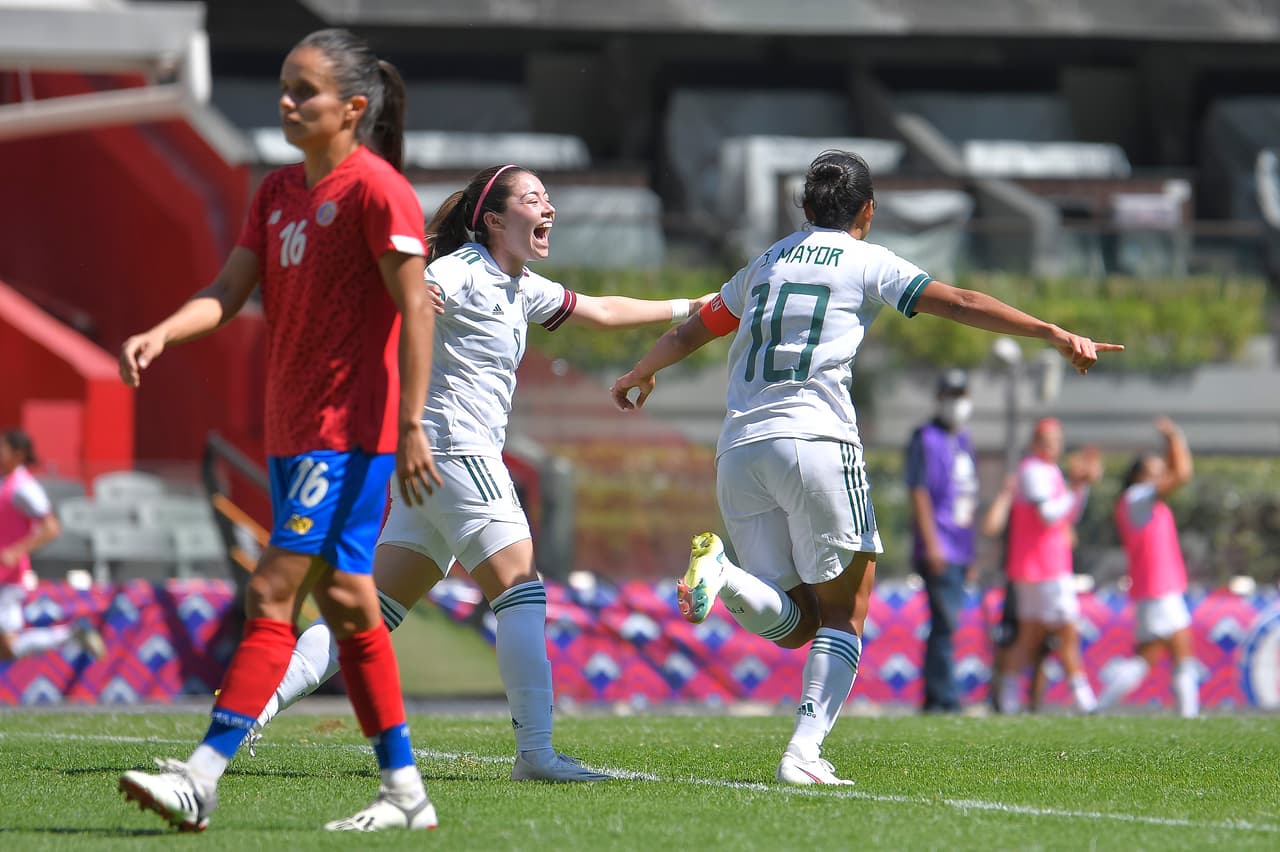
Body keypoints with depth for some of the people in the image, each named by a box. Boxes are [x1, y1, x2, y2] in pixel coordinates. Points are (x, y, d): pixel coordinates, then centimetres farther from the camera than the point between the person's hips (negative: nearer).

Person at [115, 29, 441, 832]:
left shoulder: (375, 188, -11)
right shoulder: (279, 190, 13)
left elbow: (416, 307, -14)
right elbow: (229, 291, 8)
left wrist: (411, 425, -18)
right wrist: (160, 334, -12)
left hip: (351, 430, -9)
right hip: (292, 427, 9)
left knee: (274, 593, -13)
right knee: (343, 599, 10)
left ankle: (201, 778, -17)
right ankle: (406, 792, 16)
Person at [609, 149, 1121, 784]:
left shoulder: (766, 263, 22)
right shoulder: (867, 263, 6)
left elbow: (690, 333, 32)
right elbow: (960, 304, -3)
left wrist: (638, 376, 51)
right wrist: (1057, 335, -6)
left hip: (738, 451, 5)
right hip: (815, 441, -5)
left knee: (793, 624, 8)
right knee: (844, 616, 4)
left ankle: (722, 576, -21)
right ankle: (805, 751, -13)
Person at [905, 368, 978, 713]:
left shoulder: (963, 440, 19)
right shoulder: (926, 439, -6)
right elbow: (919, 492, -12)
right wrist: (931, 544, -17)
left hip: (959, 551, 8)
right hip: (938, 551, -8)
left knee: (945, 625, 8)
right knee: (945, 623, -12)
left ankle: (935, 700, 10)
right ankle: (945, 698, -12)